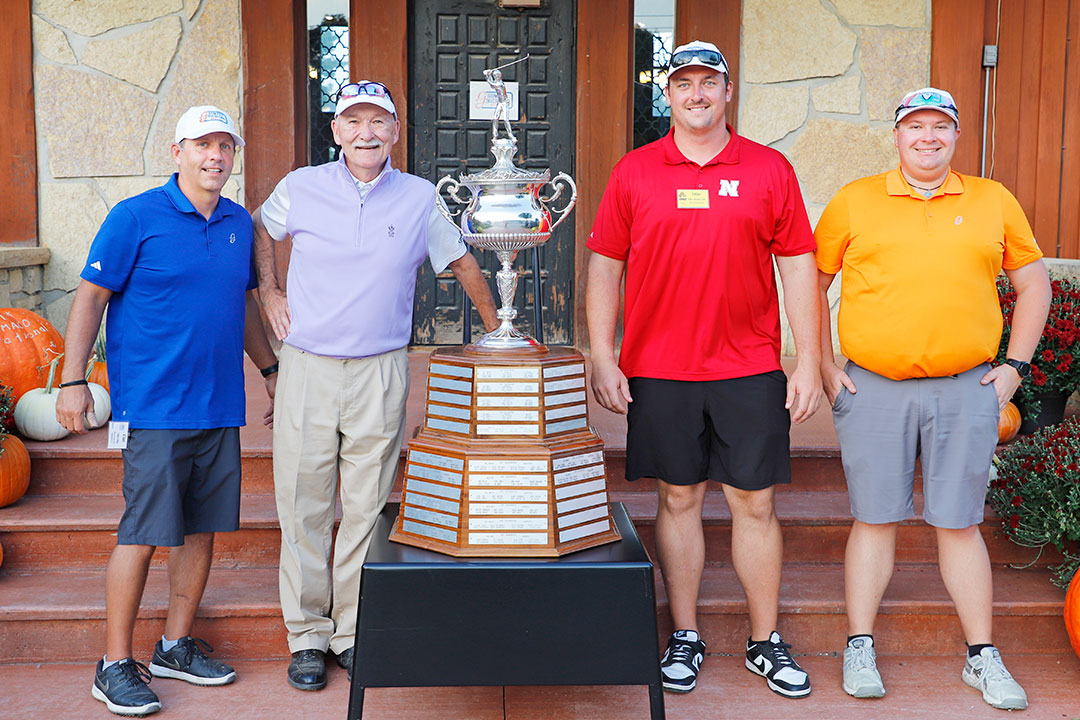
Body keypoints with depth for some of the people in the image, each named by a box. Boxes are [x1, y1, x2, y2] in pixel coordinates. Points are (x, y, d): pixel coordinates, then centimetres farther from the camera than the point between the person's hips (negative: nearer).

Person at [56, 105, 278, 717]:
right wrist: (73, 381, -10)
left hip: (221, 406, 6)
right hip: (155, 407, -6)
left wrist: (271, 368, 25)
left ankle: (177, 647, 24)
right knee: (144, 533, -3)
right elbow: (91, 297, -4)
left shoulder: (240, 223, 11)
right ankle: (116, 664, 10)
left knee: (203, 527, 10)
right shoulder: (135, 218, -6)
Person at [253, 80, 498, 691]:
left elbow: (463, 263, 15)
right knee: (304, 505, 3)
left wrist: (496, 328, 19)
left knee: (367, 506, 4)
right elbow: (261, 233, 23)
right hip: (308, 369, 1)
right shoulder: (301, 188, 4)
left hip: (381, 371, 0)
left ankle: (354, 631, 17)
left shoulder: (420, 198, 3)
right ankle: (308, 635, 16)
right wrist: (269, 292, 12)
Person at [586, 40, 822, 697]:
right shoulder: (634, 172, 5)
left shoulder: (770, 170, 4)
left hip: (750, 370, 0)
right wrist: (603, 359, -1)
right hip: (659, 371, 0)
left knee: (756, 503, 5)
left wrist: (809, 364, 0)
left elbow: (799, 268, 4)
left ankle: (767, 642, 19)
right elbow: (604, 267, 6)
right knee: (678, 499, 9)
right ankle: (685, 637, 22)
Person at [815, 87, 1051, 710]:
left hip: (966, 391, 1)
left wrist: (1015, 365, 7)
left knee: (960, 523, 7)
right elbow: (812, 283, 9)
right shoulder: (855, 201, 4)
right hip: (873, 389, -1)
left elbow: (1034, 283, 15)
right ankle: (861, 648, 17)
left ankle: (983, 657, 19)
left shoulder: (994, 202, 9)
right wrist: (823, 365, 3)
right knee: (875, 519, 5)